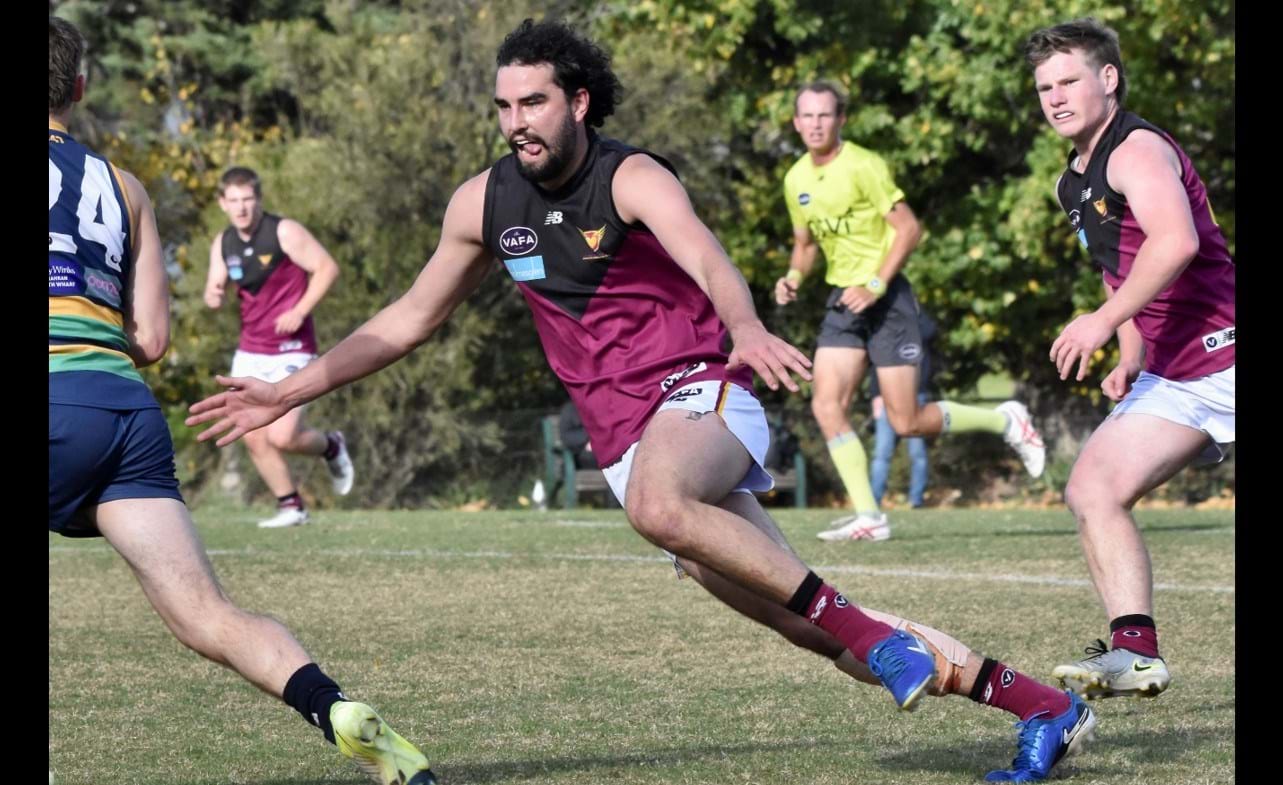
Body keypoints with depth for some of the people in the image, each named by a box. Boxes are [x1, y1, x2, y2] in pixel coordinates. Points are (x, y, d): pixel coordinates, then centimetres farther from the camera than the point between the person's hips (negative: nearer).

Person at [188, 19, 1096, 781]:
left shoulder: (632, 179, -12)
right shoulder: (484, 202, 6)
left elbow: (706, 258, -32)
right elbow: (410, 319, 18)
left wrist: (747, 330, -54)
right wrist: (287, 392, 14)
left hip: (701, 393, -5)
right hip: (627, 445, 5)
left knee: (656, 502, -41)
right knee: (829, 634, -1)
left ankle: (867, 629, -31)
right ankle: (1041, 705, 7)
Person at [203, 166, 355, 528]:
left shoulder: (284, 232, -12)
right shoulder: (223, 244, 6)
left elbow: (327, 268, -11)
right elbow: (214, 288, 13)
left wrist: (299, 312, -18)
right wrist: (213, 295, -12)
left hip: (291, 350, -6)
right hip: (249, 352, 6)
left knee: (281, 437, -15)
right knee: (253, 438, 0)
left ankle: (330, 447, 17)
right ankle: (291, 506, 15)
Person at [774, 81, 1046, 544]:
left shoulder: (862, 166, -13)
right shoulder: (796, 180, 8)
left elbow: (909, 228, -14)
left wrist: (876, 285, -22)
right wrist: (794, 276, 1)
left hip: (886, 298, -7)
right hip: (842, 301, 7)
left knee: (907, 423, -7)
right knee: (826, 406, -10)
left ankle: (1006, 422, 16)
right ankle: (868, 516, -7)